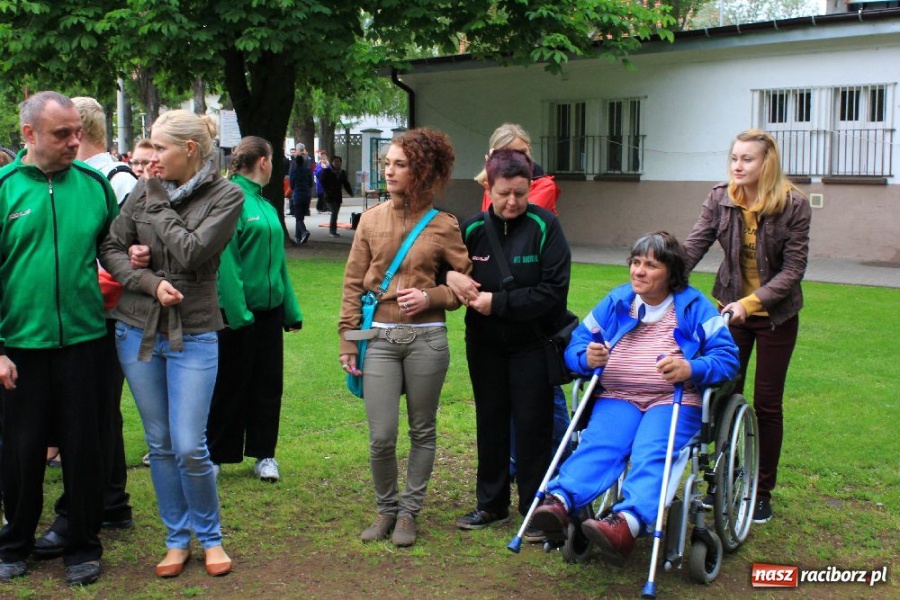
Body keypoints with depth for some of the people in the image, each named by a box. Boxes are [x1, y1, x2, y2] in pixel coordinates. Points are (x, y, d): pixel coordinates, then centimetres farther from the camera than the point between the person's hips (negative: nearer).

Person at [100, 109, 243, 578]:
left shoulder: (226, 196, -6)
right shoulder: (143, 190, 2)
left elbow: (191, 253, -18)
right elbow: (111, 249, 3)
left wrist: (160, 203, -10)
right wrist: (151, 282, -11)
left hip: (193, 334, -3)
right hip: (138, 331, 3)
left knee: (189, 448, -5)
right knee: (159, 444, 10)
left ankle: (210, 536, 18)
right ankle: (177, 539, 25)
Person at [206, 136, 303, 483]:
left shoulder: (264, 203, 13)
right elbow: (225, 259, -18)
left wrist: (291, 309, 15)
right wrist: (238, 310, -22)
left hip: (269, 306, 7)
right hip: (238, 310, -7)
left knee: (268, 382, 11)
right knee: (231, 383, 3)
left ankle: (263, 454, 22)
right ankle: (216, 454, 17)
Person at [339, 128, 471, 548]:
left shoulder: (443, 226, 0)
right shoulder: (371, 219, 5)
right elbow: (353, 284, 7)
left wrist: (430, 297, -11)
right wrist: (347, 341, 3)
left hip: (426, 338, -1)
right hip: (380, 338, 1)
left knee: (422, 431, 9)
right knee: (381, 437, -1)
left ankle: (409, 512, 24)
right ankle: (386, 508, 22)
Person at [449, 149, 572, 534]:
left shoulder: (545, 227, -12)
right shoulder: (473, 229, -2)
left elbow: (553, 290, -17)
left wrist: (498, 303, -20)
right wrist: (449, 277, -15)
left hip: (532, 343, -4)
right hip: (485, 344, 4)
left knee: (532, 425, 2)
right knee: (490, 422, 13)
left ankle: (535, 510, 15)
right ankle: (491, 504, 27)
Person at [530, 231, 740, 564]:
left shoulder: (694, 306, 7)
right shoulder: (615, 302, 17)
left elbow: (727, 356, -1)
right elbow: (575, 344, 14)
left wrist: (691, 368, -22)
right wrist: (588, 358, -11)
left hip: (674, 400, -3)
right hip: (617, 397, 3)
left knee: (651, 453, -33)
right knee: (597, 444, -29)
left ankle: (627, 522, -59)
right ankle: (559, 503, -55)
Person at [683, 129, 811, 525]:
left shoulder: (793, 205, -14)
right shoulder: (720, 199, -6)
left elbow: (794, 267, -16)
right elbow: (694, 245, -14)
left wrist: (752, 301, -27)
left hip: (776, 314, -2)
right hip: (731, 307, 2)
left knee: (767, 403, 5)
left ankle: (762, 490, 19)